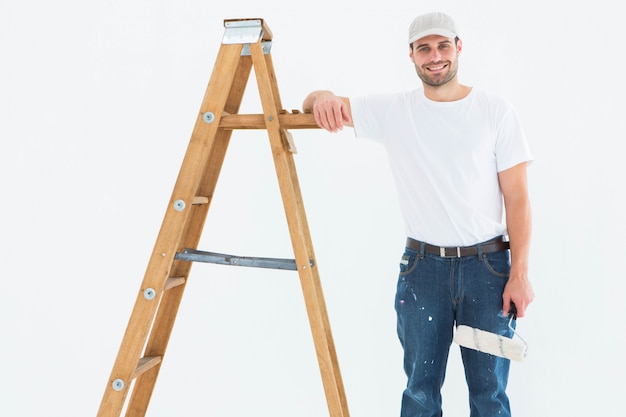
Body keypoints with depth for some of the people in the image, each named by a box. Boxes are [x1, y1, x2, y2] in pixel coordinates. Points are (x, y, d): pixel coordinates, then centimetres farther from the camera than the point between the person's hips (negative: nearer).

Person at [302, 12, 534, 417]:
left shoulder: (497, 111, -1)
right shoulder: (393, 111, 2)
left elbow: (517, 196, -2)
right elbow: (317, 105, 4)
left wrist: (520, 272, -7)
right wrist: (323, 97, -21)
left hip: (488, 264, 0)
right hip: (423, 265, 1)